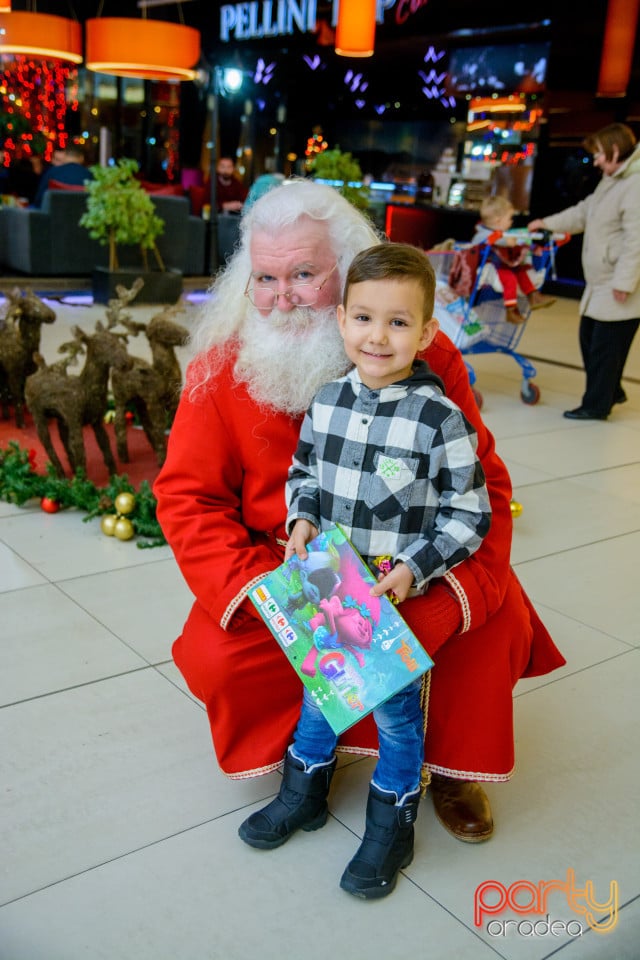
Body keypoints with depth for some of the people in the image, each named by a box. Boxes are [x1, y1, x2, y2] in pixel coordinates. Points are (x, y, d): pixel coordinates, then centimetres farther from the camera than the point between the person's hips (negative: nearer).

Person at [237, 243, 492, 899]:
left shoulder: (441, 420, -17)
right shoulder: (326, 401, -3)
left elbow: (469, 516, -12)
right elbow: (303, 472, 12)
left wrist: (415, 569, -22)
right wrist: (302, 519, -6)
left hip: (403, 604, -4)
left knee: (395, 714, 10)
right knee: (317, 691, 19)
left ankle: (390, 827, 33)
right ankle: (304, 793, 44)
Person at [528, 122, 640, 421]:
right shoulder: (610, 181, 15)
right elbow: (583, 213, 28)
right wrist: (547, 223, 26)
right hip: (600, 285, 10)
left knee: (605, 346, -5)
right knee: (589, 338, 16)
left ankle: (597, 405, 5)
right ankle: (610, 391, 31)